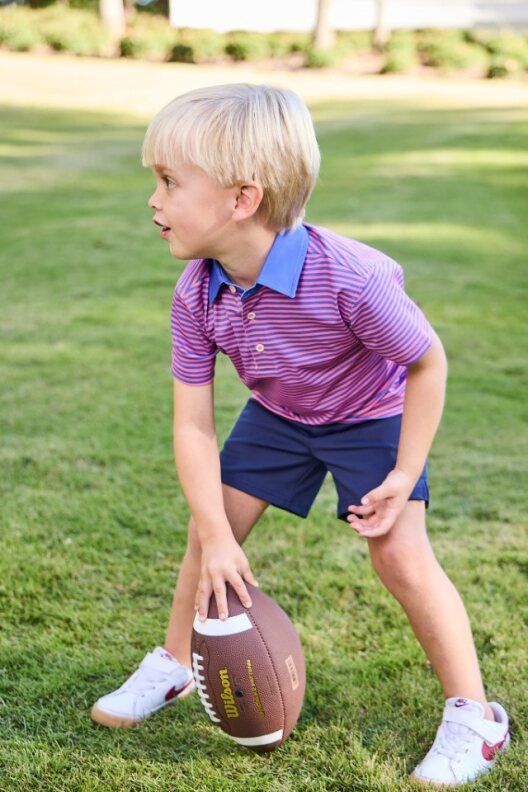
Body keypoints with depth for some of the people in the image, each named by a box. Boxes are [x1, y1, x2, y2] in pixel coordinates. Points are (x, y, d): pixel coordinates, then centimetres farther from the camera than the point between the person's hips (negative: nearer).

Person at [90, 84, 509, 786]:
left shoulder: (346, 277, -39)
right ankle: (175, 665, 29)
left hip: (372, 416, -5)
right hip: (277, 416, 5)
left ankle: (474, 715, 3)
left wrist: (404, 475, -21)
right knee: (209, 533, 6)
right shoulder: (197, 294, -22)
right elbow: (193, 423, -17)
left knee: (401, 556, -13)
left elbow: (428, 363, -24)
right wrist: (218, 538, -23)